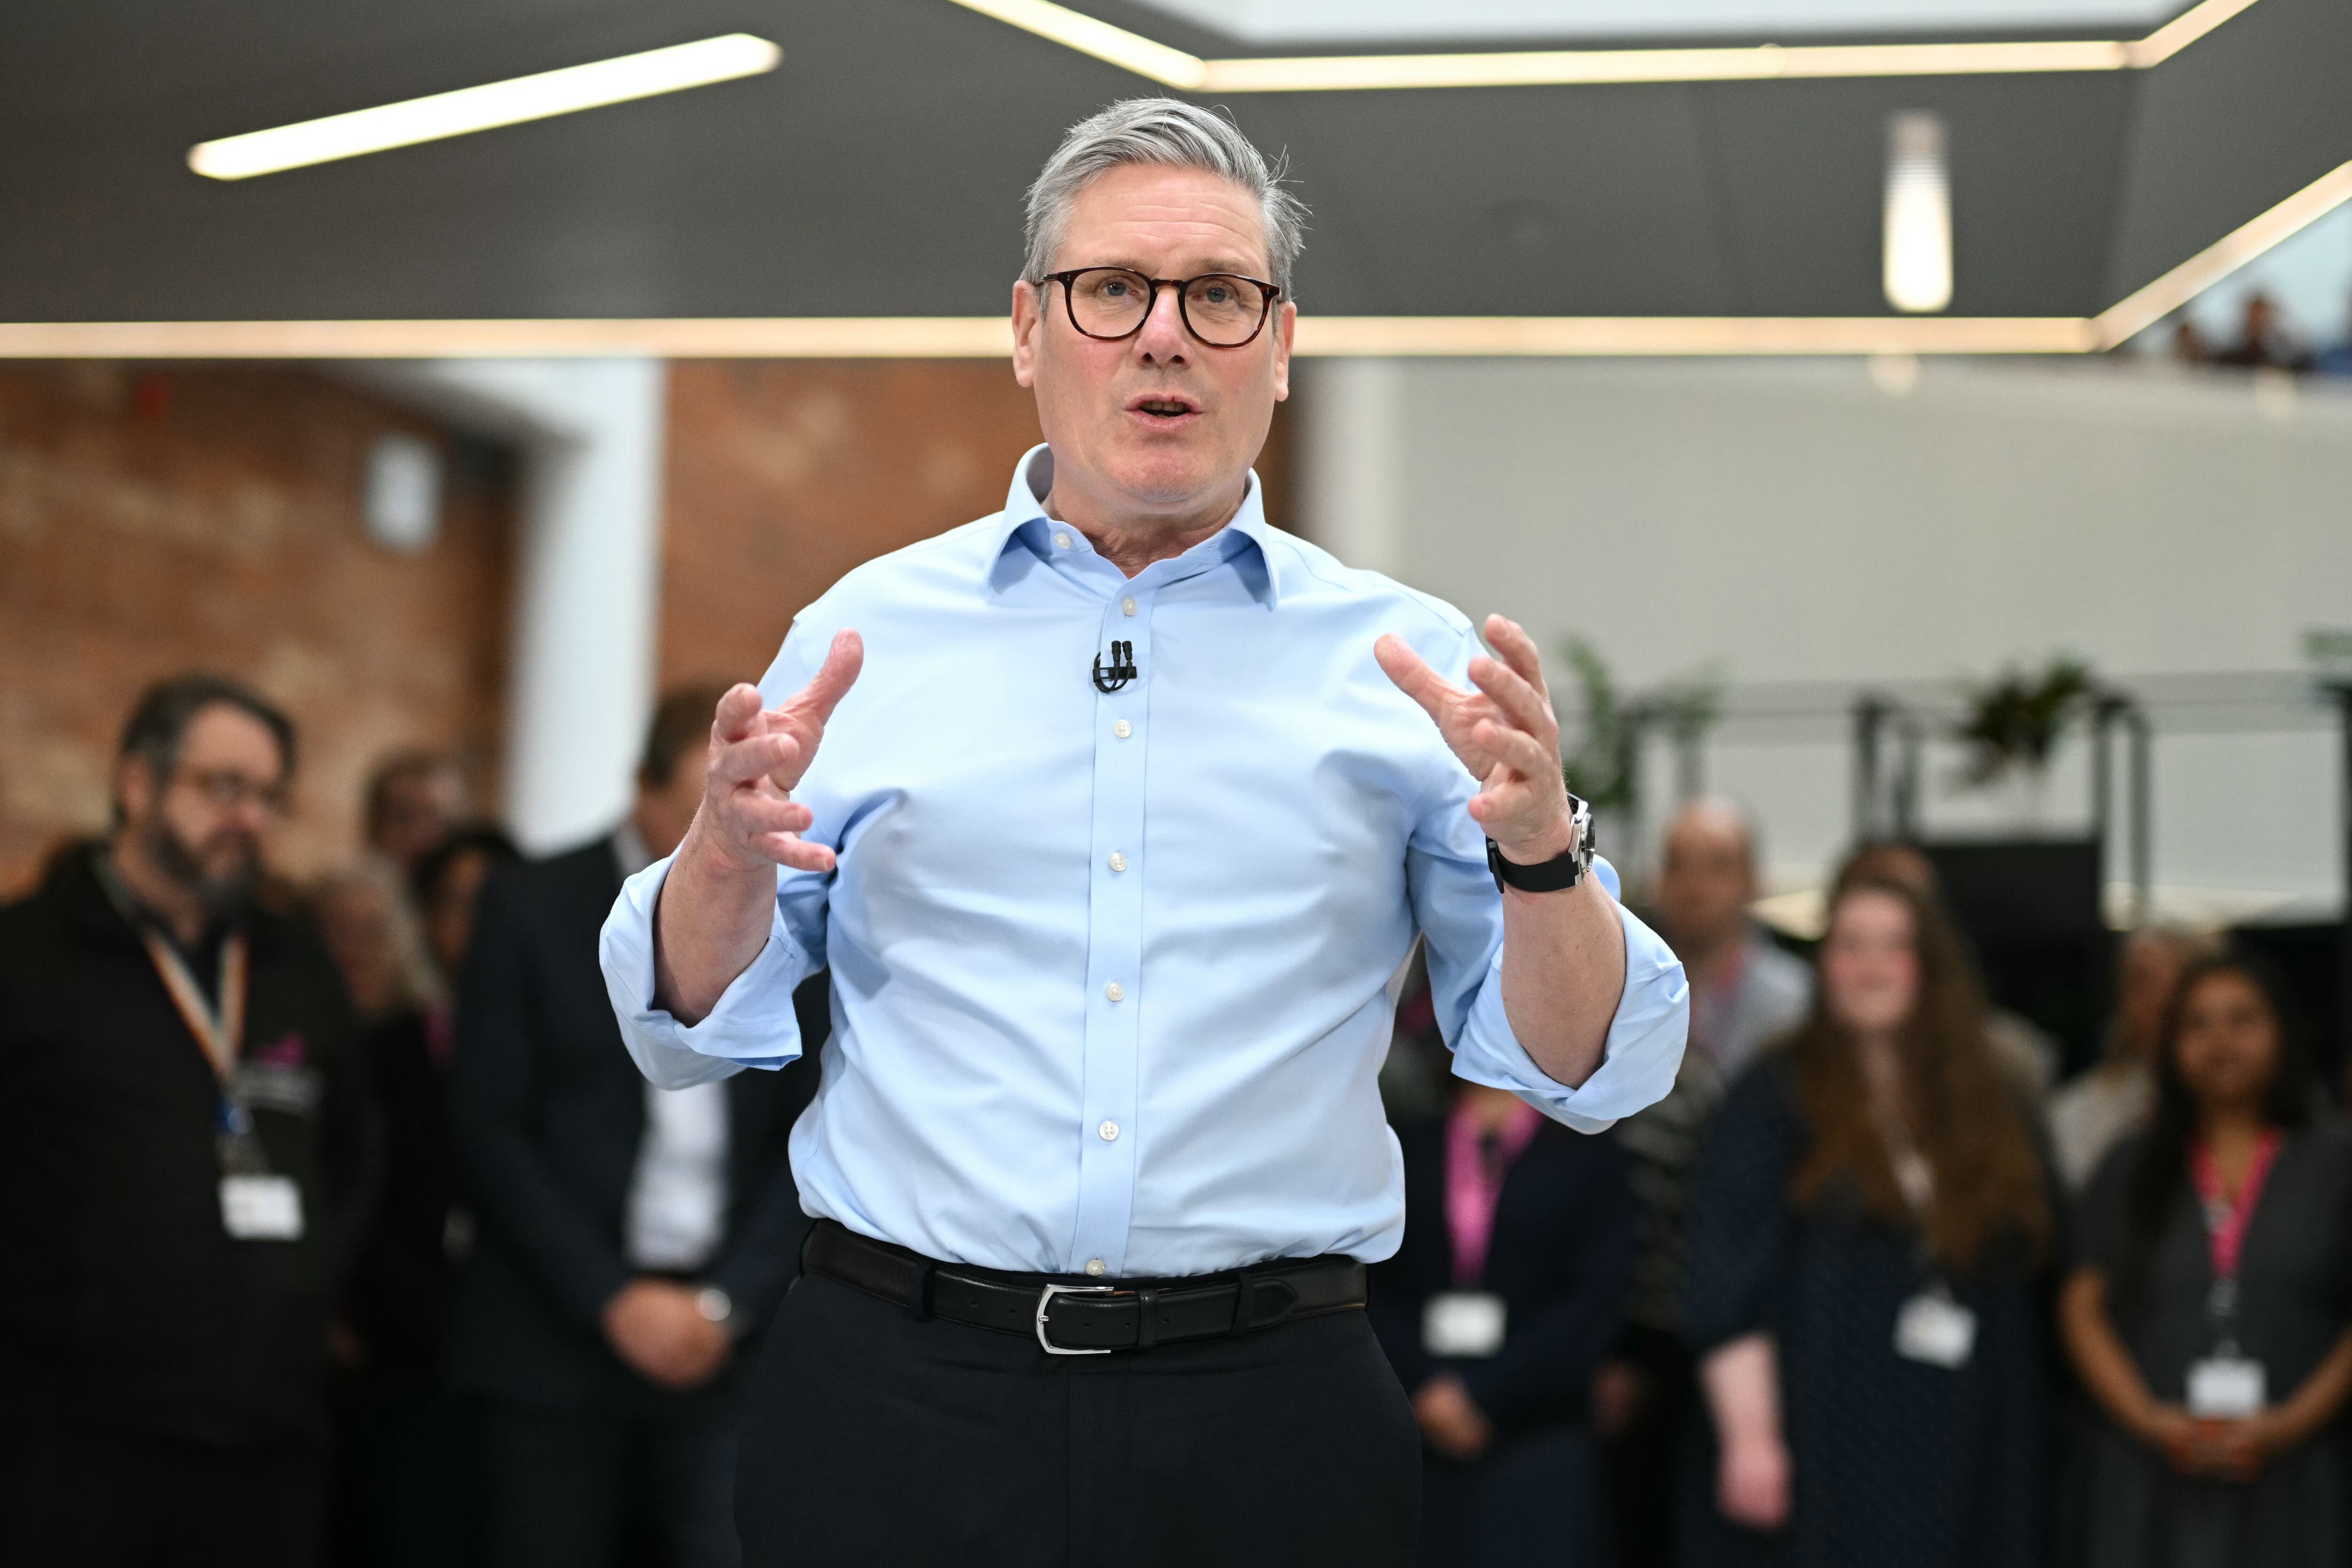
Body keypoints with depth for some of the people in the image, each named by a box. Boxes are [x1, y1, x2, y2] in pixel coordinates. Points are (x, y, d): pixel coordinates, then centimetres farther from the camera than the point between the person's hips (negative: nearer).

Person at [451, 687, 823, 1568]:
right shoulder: (533, 905, 0)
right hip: (560, 1340, -1)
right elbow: (489, 1131, -3)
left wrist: (728, 1303, -5)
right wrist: (612, 1299, -9)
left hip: (731, 1340, 1)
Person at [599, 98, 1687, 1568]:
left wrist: (1541, 849, -18)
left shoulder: (1409, 661, 4)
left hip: (1271, 1412, 0)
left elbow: (1595, 1068, 1)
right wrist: (729, 851, -12)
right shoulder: (871, 628, 6)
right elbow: (690, 1030, 9)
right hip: (900, 1392, 1)